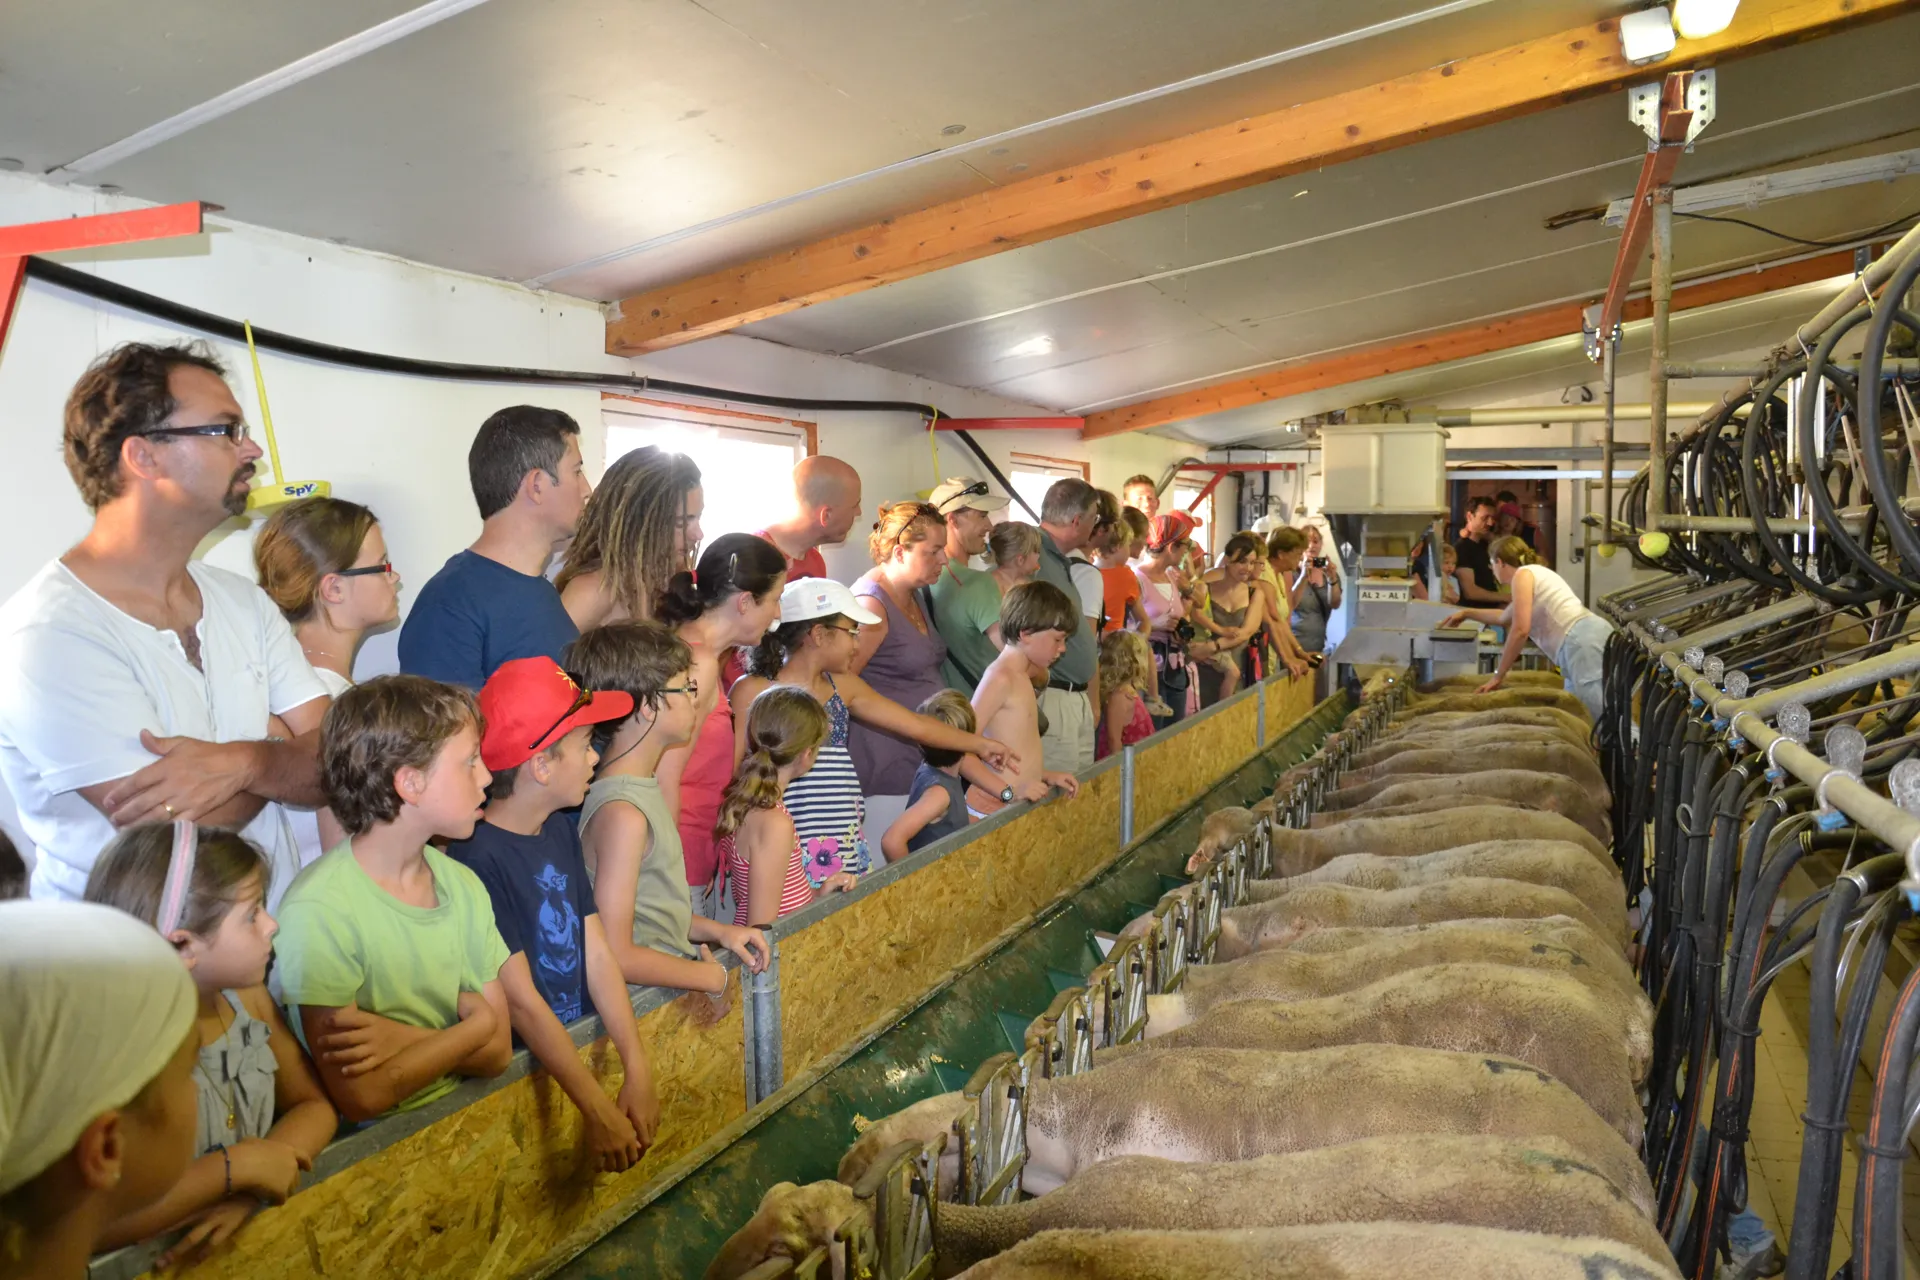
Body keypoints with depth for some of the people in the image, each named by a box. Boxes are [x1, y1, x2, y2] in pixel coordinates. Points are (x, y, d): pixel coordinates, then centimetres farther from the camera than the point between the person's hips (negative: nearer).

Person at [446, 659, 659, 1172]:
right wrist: (599, 1111, -18)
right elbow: (520, 1001, -20)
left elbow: (598, 955, 3)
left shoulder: (561, 829, 7)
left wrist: (637, 1073, -4)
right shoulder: (478, 857, -18)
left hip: (578, 1046, 7)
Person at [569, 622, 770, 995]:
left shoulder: (643, 782, 8)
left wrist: (717, 931, 7)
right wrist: (710, 977, -13)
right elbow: (616, 956, -23)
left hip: (669, 973, 9)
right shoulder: (622, 813, -22)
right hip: (645, 1001, -9)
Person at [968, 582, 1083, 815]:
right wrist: (1009, 791, -22)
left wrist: (1047, 775, 12)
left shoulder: (1021, 676, 14)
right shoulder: (1001, 678, -15)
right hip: (995, 809, -9)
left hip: (1019, 807, 9)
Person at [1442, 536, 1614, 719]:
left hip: (1585, 642, -9)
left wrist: (1498, 675, -1)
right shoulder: (1535, 573, 31)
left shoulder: (1523, 573, 1)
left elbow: (1520, 629, -9)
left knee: (1603, 718, -20)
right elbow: (1504, 617, 50)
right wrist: (1466, 613, 61)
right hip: (1585, 641, 9)